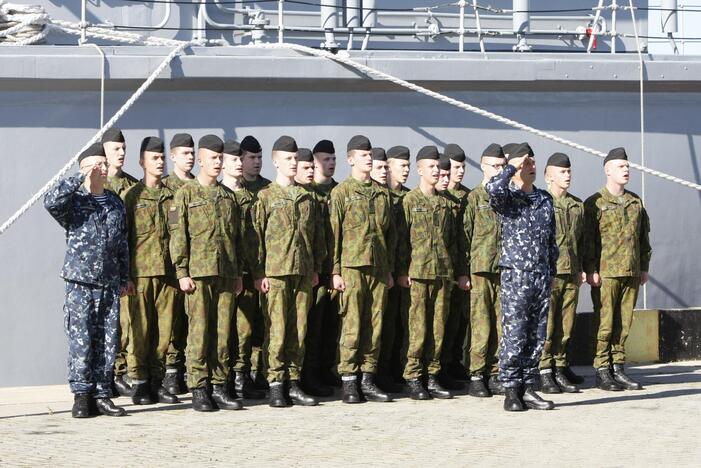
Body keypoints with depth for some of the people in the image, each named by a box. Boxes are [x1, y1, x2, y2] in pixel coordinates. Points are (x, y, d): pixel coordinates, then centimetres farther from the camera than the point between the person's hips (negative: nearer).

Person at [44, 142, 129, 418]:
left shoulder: (116, 204, 14)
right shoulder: (74, 201, 0)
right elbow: (51, 201, -24)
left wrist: (124, 278, 18)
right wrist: (80, 178, -20)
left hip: (110, 284, 4)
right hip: (80, 283, -4)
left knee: (107, 342, 4)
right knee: (81, 342, -5)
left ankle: (101, 394, 11)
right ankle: (81, 396, 1)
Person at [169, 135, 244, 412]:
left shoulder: (228, 196, 16)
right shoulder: (186, 194, 2)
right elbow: (178, 236, -3)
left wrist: (238, 273, 14)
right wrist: (182, 272, -10)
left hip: (226, 274, 5)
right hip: (199, 274, -4)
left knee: (223, 332, 5)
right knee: (199, 332, -4)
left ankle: (219, 387, 11)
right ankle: (199, 390, 0)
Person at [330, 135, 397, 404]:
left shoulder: (381, 193, 16)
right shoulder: (341, 192, 1)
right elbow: (334, 233, -3)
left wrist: (390, 269, 14)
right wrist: (335, 271, -9)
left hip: (379, 268, 5)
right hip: (352, 267, -5)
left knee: (374, 326, 5)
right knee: (351, 326, -6)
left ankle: (368, 379, 11)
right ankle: (349, 383, -2)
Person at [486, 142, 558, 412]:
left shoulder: (545, 199, 16)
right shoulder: (507, 198, -2)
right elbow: (493, 188, -28)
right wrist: (513, 166, -14)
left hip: (542, 276, 6)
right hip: (515, 275, -6)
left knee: (537, 336, 6)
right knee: (514, 335, -7)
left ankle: (528, 388, 12)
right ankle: (511, 391, -2)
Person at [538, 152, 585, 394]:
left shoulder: (577, 205, 16)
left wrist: (581, 268, 15)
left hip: (571, 274, 6)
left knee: (566, 325, 7)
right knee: (545, 326, -4)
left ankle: (560, 370, 14)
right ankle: (544, 374, -1)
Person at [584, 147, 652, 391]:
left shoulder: (636, 202, 16)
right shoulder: (594, 203, -2)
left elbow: (644, 236, 21)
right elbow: (587, 239, -6)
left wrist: (644, 267, 16)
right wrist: (590, 270, -12)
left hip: (632, 273, 5)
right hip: (605, 273, -5)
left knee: (624, 323, 7)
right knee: (605, 323, -5)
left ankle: (618, 368, 13)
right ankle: (602, 371, 0)